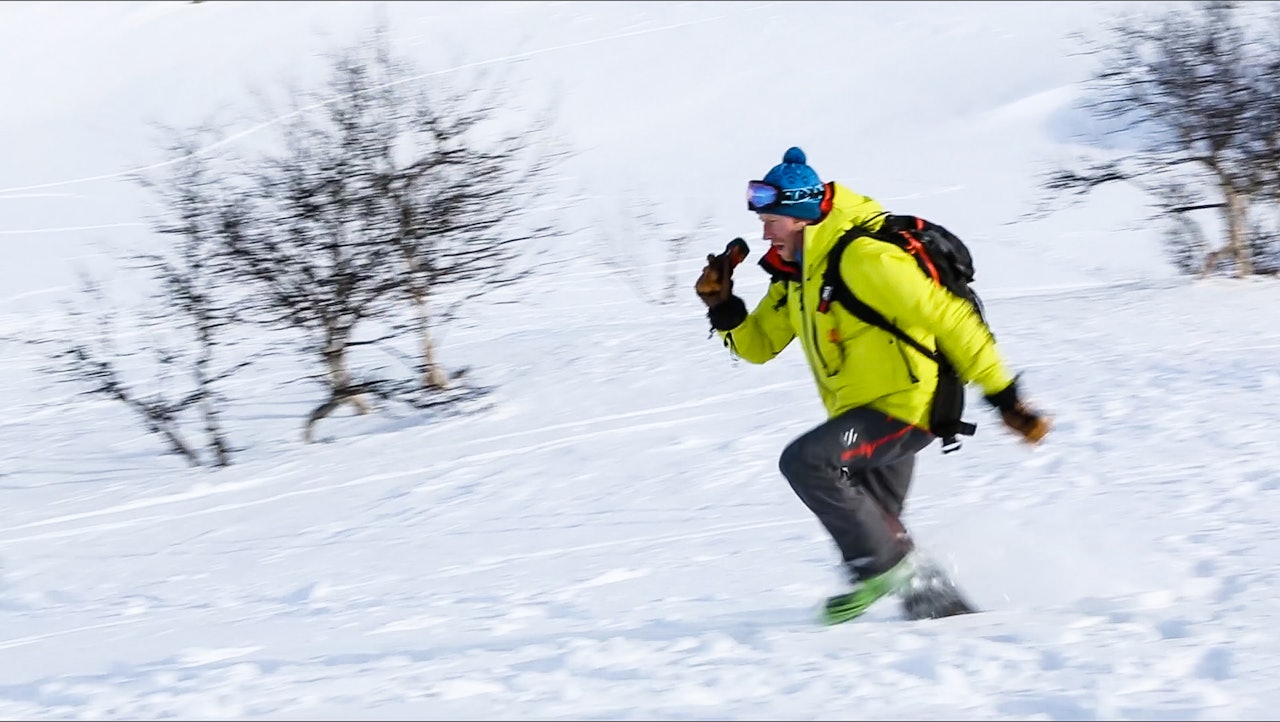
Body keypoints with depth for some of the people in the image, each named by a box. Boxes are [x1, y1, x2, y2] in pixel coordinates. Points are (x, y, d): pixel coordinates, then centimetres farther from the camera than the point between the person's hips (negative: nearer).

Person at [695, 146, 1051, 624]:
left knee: (804, 460, -25)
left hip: (905, 405, -10)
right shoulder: (795, 274, 9)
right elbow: (759, 344, 17)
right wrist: (722, 306, -3)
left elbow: (949, 319, -20)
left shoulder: (864, 258, -19)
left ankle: (886, 565, -15)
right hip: (864, 414, 10)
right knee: (873, 525, 12)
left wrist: (1004, 396, -20)